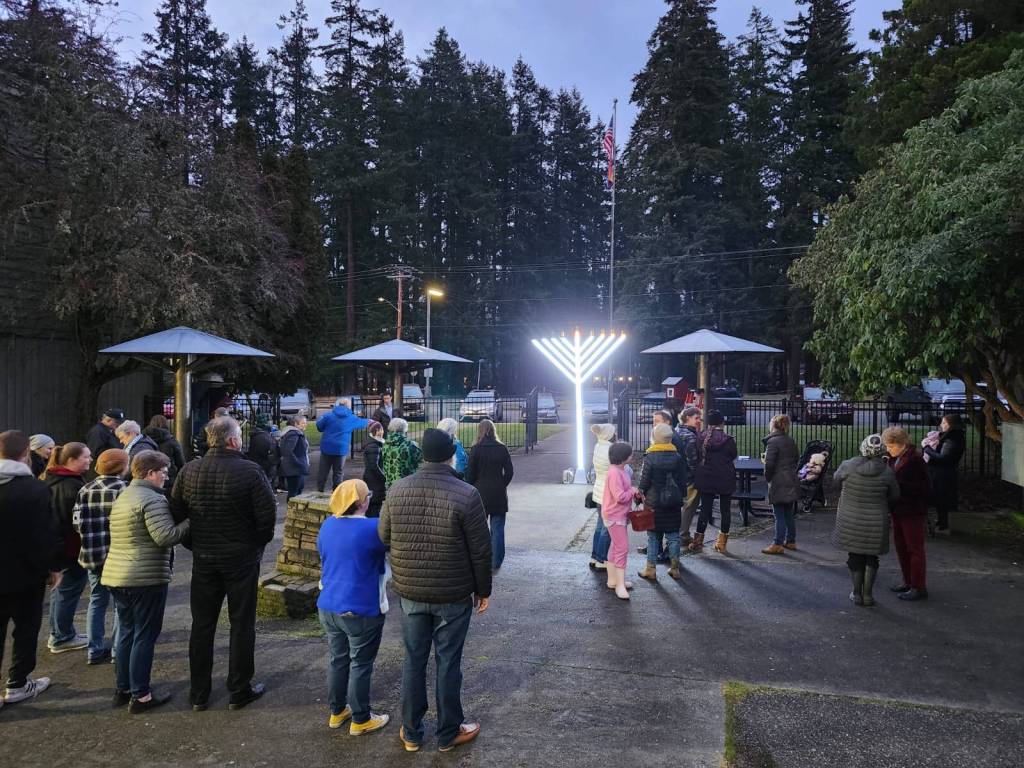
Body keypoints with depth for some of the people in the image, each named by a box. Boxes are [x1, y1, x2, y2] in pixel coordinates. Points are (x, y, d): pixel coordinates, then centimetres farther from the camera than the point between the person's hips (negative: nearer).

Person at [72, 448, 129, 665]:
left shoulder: (85, 490, 3)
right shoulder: (124, 489, -14)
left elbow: (76, 522, 1)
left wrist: (91, 537, 15)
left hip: (92, 555, 5)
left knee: (97, 601, 17)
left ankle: (95, 650, 22)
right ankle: (119, 649, 12)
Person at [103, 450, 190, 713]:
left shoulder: (123, 496, 16)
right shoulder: (152, 499, -16)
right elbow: (165, 536, -23)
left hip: (116, 574, 9)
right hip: (145, 578, -9)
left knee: (126, 632, 18)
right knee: (145, 636, 1)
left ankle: (123, 689, 27)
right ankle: (140, 695, 7)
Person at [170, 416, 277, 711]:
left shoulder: (189, 471, -3)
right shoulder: (250, 471, -16)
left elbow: (176, 514, 2)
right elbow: (268, 515, -15)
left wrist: (194, 546, 13)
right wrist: (258, 544, 3)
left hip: (203, 559, 4)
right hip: (242, 559, -4)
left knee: (202, 625, 15)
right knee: (241, 624, 9)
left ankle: (199, 694, 23)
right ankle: (240, 691, 18)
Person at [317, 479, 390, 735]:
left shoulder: (327, 525, 2)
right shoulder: (371, 529, -21)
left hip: (328, 606, 7)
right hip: (360, 611, -7)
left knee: (338, 660, 19)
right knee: (360, 665, 7)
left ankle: (337, 712, 32)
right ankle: (360, 720, 18)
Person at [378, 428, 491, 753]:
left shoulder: (397, 490, -6)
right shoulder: (466, 494, -17)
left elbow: (384, 537, 6)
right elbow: (481, 550, -12)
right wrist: (483, 590, 2)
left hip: (410, 593, 3)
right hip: (454, 595, -3)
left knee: (413, 661, 16)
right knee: (448, 663, 11)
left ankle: (411, 733, 29)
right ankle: (448, 734, 26)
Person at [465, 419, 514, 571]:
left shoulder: (476, 449, -8)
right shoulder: (502, 448, -2)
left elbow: (470, 473, -7)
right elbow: (509, 472, 0)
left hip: (481, 494, -1)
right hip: (499, 495, 2)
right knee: (497, 529, 7)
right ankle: (496, 563, 10)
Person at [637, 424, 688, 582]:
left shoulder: (649, 458, -12)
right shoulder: (678, 457, -2)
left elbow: (644, 482, -10)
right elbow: (683, 481, 4)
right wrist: (680, 498, 15)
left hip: (653, 503, -3)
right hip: (674, 504, 3)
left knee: (653, 536, 5)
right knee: (673, 535, 11)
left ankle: (651, 569, 9)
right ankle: (675, 568, 17)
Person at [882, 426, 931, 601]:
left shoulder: (915, 460, -20)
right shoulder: (895, 459, 5)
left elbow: (924, 488, -21)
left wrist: (899, 485, -23)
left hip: (913, 512, -9)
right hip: (898, 510, 9)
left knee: (914, 549, 1)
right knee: (900, 546, 17)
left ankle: (919, 587, 11)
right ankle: (908, 581, 31)